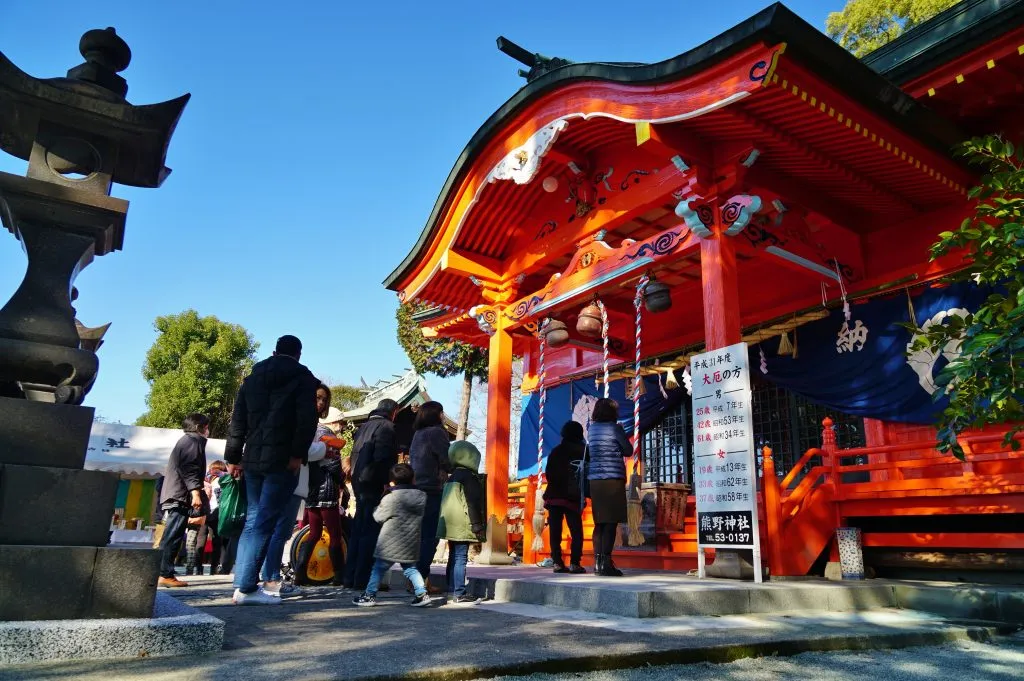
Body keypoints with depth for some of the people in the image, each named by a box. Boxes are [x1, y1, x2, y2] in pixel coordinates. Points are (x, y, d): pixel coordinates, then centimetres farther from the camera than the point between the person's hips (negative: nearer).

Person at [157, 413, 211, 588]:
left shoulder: (185, 441, 27)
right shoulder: (194, 440, -3)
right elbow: (189, 468, -16)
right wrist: (195, 492, -24)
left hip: (174, 496, 10)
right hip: (180, 496, -10)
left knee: (171, 537, 9)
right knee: (173, 537, -11)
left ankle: (162, 574, 9)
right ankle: (165, 574, -13)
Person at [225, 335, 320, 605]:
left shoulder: (252, 378, 17)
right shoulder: (302, 377, 1)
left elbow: (238, 421, 16)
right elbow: (306, 419, -12)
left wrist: (233, 457, 18)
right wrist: (299, 454, -13)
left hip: (252, 459, 6)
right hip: (282, 460, -5)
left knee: (252, 521, 13)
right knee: (264, 523, -5)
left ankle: (242, 583, 12)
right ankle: (246, 588, -7)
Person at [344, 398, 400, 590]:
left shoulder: (364, 426, 19)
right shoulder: (386, 426, -8)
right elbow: (382, 458, -19)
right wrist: (385, 482, -18)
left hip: (360, 484, 9)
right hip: (374, 486, -9)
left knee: (358, 530, 12)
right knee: (371, 533, -6)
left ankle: (351, 578, 16)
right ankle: (363, 579, -5)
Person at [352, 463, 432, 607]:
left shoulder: (391, 498, -16)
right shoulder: (422, 496, 1)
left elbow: (378, 517, -6)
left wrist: (377, 508, 14)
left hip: (391, 544, -5)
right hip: (411, 544, 5)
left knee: (379, 568, 9)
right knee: (410, 569, 15)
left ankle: (369, 595, 17)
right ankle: (422, 594, 5)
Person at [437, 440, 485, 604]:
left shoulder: (451, 477, 16)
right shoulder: (469, 476, -12)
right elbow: (472, 504, -16)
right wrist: (477, 526, -12)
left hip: (450, 526, 9)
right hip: (462, 527, -9)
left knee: (453, 557, 14)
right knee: (460, 558, -8)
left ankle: (452, 591, 19)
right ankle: (459, 594, -8)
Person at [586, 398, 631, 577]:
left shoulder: (591, 429, 11)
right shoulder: (614, 428, -6)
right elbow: (628, 451, 2)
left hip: (595, 480, 6)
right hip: (613, 480, -6)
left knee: (599, 523, 10)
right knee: (611, 523, -5)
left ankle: (597, 562, 8)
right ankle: (606, 564, -9)